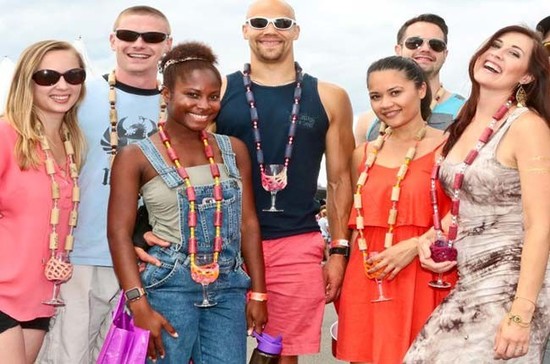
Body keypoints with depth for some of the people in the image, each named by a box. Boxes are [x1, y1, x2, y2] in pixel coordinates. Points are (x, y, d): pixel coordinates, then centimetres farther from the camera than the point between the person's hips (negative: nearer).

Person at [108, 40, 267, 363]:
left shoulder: (234, 150, 9)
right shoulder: (137, 157, -3)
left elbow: (248, 224, 10)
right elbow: (120, 233, -8)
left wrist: (258, 293, 7)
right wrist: (140, 306, -15)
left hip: (229, 288, 4)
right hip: (169, 287, -4)